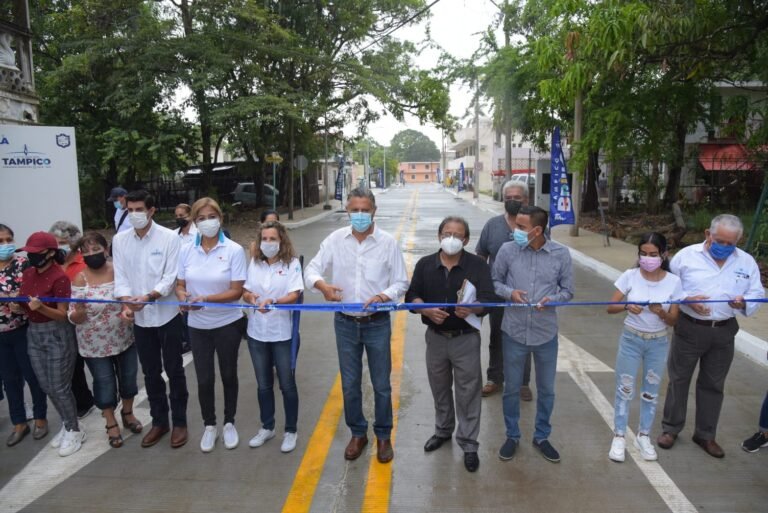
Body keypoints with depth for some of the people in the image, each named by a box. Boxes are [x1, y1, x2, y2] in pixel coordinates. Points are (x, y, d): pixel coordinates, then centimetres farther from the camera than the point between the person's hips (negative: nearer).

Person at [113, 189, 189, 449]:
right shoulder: (119, 240, 3)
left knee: (174, 371, 7)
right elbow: (120, 277, 0)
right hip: (140, 318, 4)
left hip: (167, 314, -4)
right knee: (150, 373, 15)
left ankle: (179, 422, 22)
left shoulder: (169, 237, -9)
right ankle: (159, 421, 31)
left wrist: (149, 296, -29)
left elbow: (171, 277, -14)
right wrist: (127, 303, -18)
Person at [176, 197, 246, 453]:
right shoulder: (186, 251, -1)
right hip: (198, 325, 2)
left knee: (228, 375, 14)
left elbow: (236, 291, -15)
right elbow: (180, 285, 4)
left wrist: (205, 299, -27)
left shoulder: (234, 250, -12)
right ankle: (209, 425, 32)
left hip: (227, 324, -2)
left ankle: (229, 423, 34)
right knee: (204, 378, 11)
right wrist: (183, 297, -19)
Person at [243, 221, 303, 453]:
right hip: (257, 332, 4)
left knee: (287, 384, 8)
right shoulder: (254, 263, 4)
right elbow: (244, 292, 4)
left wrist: (274, 302, -34)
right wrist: (250, 297, -20)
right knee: (263, 384, 17)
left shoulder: (292, 263, -8)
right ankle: (267, 427, 35)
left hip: (282, 333, -4)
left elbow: (294, 295, -16)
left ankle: (291, 431, 25)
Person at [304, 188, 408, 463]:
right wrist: (321, 284, -26)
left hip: (377, 323, -1)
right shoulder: (335, 239, -4)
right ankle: (358, 433, 35)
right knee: (350, 384, 14)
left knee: (381, 384, 10)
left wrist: (385, 295, -25)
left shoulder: (388, 242, -8)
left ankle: (383, 436, 32)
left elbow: (401, 282, -4)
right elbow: (311, 269, -3)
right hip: (345, 323, 2)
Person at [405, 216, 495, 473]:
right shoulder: (425, 264, 0)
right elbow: (412, 296, -1)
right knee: (440, 388, 19)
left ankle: (469, 444, 20)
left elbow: (488, 299, -14)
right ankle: (443, 430, 40)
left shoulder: (478, 265, -7)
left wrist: (472, 309, -36)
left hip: (466, 338, -3)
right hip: (435, 337, 3)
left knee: (468, 392, 5)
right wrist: (427, 310, -21)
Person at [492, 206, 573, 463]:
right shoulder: (507, 250, -9)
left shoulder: (561, 254, -7)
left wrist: (551, 300, -19)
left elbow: (567, 290, 2)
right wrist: (509, 292, -18)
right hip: (514, 331, 0)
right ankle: (512, 436, 35)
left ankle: (541, 437, 38)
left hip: (546, 333, 1)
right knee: (512, 388, 13)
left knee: (546, 389, 16)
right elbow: (494, 282, 2)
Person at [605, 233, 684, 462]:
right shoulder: (630, 276, -12)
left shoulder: (673, 282, -9)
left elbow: (673, 320, -5)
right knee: (625, 389, 6)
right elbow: (610, 307, -10)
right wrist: (627, 307, -30)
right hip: (631, 339, -1)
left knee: (651, 391, 14)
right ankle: (619, 437, 19)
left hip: (658, 343, 1)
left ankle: (643, 436, 31)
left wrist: (661, 313, -26)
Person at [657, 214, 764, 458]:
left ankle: (705, 435, 29)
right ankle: (670, 428, 25)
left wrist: (744, 303, -19)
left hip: (723, 332, 2)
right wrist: (686, 300, -20)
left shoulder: (747, 262, 0)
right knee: (679, 379, 9)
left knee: (713, 384, 14)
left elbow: (757, 295, 3)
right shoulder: (686, 255, -7)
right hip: (689, 328, -2)